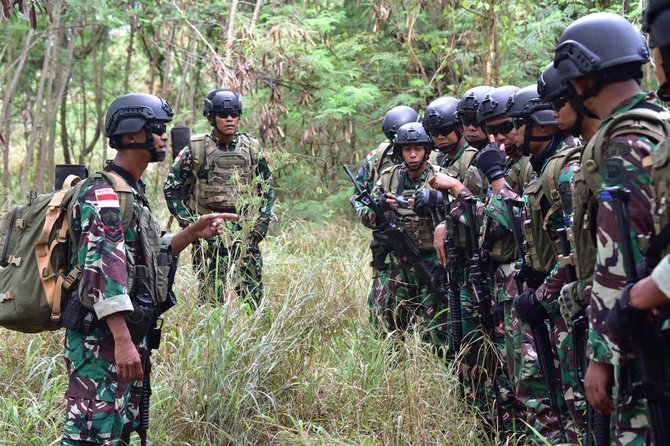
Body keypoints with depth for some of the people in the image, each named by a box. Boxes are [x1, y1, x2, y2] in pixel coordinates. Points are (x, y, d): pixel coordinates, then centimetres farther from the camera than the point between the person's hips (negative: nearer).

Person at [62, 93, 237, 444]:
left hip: (128, 335, 10)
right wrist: (122, 340, -28)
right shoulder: (104, 195, -16)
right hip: (102, 340, -10)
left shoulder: (132, 192, 16)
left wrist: (192, 233, 10)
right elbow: (103, 272, -24)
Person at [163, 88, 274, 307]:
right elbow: (171, 187, 0)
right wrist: (187, 223, -6)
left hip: (245, 233, 3)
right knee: (212, 298, 2)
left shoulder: (252, 148, 5)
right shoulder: (195, 150, -5)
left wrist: (263, 221, 5)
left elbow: (267, 187, 15)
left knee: (254, 296, 3)